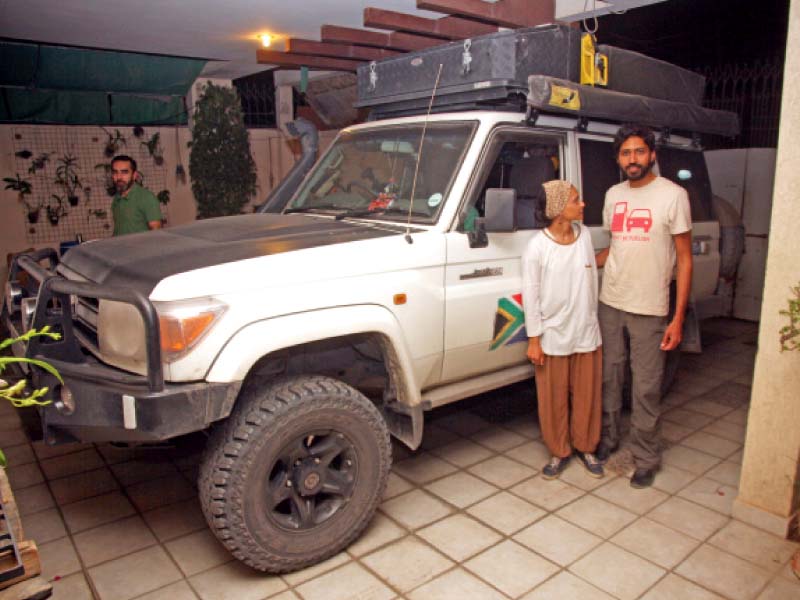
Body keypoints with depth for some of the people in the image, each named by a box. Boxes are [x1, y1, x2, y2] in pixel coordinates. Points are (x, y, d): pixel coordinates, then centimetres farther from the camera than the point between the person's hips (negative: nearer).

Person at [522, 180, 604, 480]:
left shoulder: (584, 234, 0)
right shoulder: (537, 246, -13)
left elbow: (591, 280, 9)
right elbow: (530, 296, -10)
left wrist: (593, 319, 11)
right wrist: (533, 340, -9)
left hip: (587, 332, 4)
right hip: (553, 335, -4)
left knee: (587, 395, 14)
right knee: (554, 399, 9)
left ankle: (586, 447, 34)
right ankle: (559, 452, 28)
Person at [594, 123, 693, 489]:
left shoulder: (672, 195, -7)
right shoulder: (613, 195, 9)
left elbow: (684, 258, -6)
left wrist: (678, 318, -11)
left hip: (649, 310, -5)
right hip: (610, 304, 5)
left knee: (645, 390, 2)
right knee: (608, 379, 14)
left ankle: (646, 459, 17)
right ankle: (607, 439, 32)